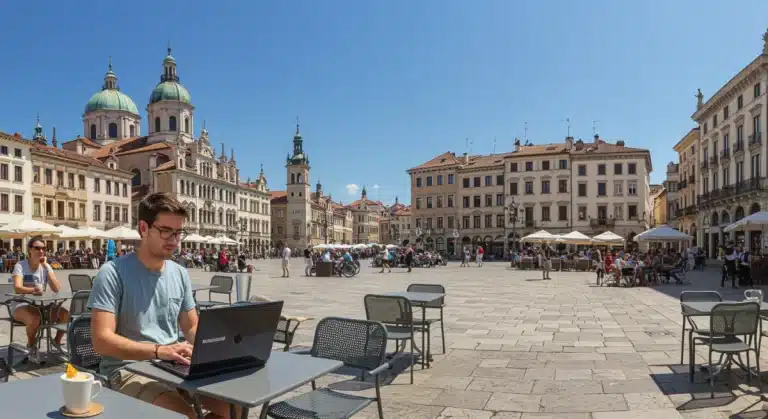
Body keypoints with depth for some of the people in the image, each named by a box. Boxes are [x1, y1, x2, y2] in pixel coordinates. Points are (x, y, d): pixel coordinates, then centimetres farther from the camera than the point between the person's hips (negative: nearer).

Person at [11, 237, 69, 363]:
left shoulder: (46, 267, 2)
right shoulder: (20, 265, -10)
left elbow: (56, 289, -11)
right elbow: (17, 288, -27)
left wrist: (46, 266, -16)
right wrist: (33, 289, -49)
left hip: (40, 305, 4)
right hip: (20, 305, -4)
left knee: (65, 314, -19)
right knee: (35, 318, -36)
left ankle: (57, 343, 6)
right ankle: (31, 347, -7)